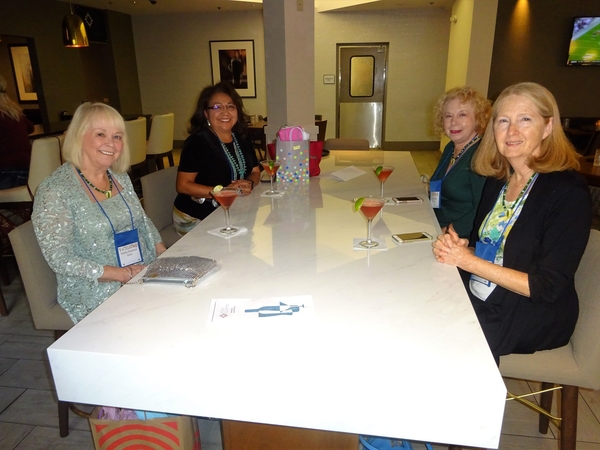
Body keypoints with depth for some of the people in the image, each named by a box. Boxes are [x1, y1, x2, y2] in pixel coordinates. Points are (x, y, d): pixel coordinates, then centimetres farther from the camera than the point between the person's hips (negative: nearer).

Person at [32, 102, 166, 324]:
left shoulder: (121, 178, 7)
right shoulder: (55, 190, -12)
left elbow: (144, 223, 15)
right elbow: (60, 259, -16)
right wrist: (123, 274, -20)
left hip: (145, 278, 7)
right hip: (96, 293, -6)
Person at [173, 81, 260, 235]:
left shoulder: (242, 138, 6)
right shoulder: (197, 142, -13)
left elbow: (255, 172, 13)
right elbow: (183, 185, -15)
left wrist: (249, 184, -11)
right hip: (195, 219, -6)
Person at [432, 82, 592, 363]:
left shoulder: (568, 192, -16)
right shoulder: (497, 179, 4)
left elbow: (548, 287, -18)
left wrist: (469, 261, -19)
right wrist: (456, 248, -11)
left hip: (530, 317, -6)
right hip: (477, 300, 6)